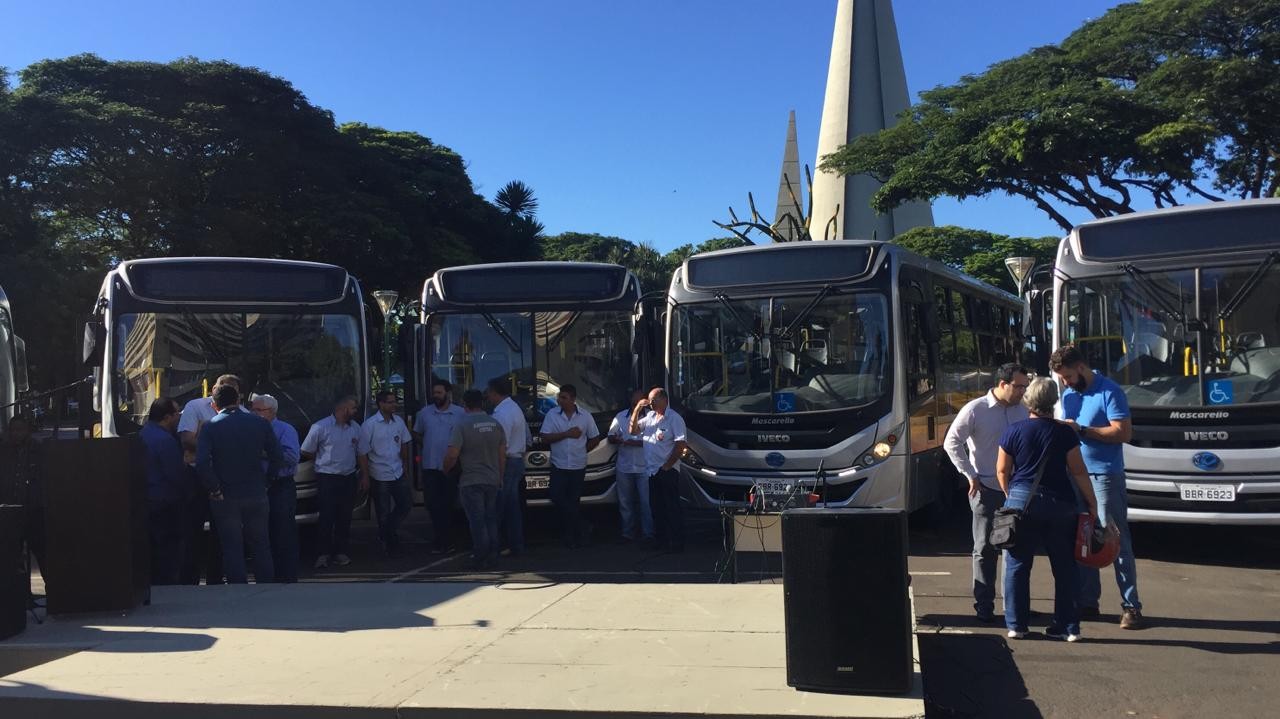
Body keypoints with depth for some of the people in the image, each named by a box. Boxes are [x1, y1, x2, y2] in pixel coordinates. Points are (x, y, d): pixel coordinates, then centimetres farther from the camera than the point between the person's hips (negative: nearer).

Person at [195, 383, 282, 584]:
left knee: (232, 548, 6)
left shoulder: (210, 427, -6)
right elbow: (277, 456, 1)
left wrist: (214, 490, -10)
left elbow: (202, 462, -18)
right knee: (261, 545, 13)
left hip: (225, 498, -2)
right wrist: (266, 481, 10)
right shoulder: (259, 423, 0)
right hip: (256, 494, 2)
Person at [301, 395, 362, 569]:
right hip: (327, 477, -5)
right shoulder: (320, 427, -9)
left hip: (349, 478, 5)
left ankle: (340, 552, 17)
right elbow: (306, 452, 0)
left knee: (344, 517, 8)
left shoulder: (355, 428, 8)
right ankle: (322, 554, 0)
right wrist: (324, 459, 7)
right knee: (326, 517, -7)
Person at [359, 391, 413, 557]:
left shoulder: (399, 421, 0)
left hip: (398, 473, 5)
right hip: (380, 476, -5)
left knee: (406, 503, 8)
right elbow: (363, 453, -11)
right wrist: (365, 476, -12)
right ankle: (388, 544, 21)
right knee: (384, 512, 6)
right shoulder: (369, 425, -14)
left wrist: (405, 467, 12)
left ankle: (388, 531, 30)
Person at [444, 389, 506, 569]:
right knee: (491, 520, 14)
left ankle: (481, 559, 3)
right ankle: (492, 556, 20)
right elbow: (502, 455, 8)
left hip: (471, 482, -5)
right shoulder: (495, 424, 3)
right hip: (492, 480, 5)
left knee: (477, 521, 0)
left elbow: (452, 455, -18)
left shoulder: (462, 425, -13)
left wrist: (446, 470, 2)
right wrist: (500, 478, 19)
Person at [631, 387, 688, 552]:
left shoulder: (674, 419, -13)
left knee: (672, 508, -1)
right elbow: (633, 430, 13)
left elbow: (680, 445, -18)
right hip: (652, 470, 8)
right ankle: (660, 540, 24)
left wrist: (667, 466, -17)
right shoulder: (649, 416, 10)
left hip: (667, 471, -8)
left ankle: (677, 543, 5)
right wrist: (637, 410, 0)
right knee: (657, 507, 14)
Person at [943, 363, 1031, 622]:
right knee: (985, 549, 2)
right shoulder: (975, 410, -8)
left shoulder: (1023, 411, 5)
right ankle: (984, 606, 8)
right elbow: (951, 442, -5)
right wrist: (970, 475, -8)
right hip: (987, 490, -4)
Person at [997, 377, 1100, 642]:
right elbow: (1078, 472, -2)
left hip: (1021, 501, 0)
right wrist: (1092, 503, 7)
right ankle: (1069, 627, 11)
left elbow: (1002, 471, 5)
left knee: (1017, 565, 8)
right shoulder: (1064, 433, -3)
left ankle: (1016, 625, 8)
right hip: (1059, 504, 0)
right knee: (1064, 568, 9)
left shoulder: (1013, 431, -1)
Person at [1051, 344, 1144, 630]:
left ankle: (1131, 606, 1)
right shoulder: (1068, 395, 13)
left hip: (1105, 475, -7)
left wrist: (1081, 430, -21)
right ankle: (1087, 601, 17)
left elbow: (1123, 432, -17)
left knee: (1117, 541, -4)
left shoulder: (1109, 392, -10)